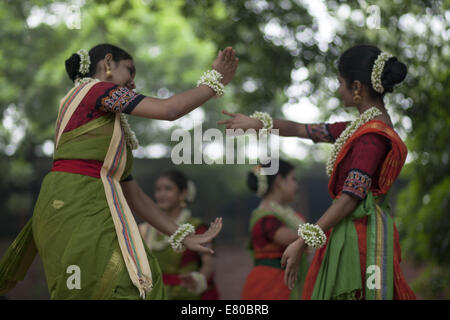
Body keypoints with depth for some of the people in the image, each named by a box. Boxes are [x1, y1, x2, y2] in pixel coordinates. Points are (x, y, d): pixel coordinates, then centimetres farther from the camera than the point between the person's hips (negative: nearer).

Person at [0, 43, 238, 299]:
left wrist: (183, 236, 22)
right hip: (73, 208, -9)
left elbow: (134, 196, 27)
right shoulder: (94, 89, 4)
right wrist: (216, 81, 10)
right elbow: (170, 109, -4)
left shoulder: (115, 130, 30)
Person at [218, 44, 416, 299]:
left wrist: (303, 242, -21)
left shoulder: (373, 135, -16)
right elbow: (302, 130, 22)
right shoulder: (363, 126, 14)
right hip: (351, 230, 9)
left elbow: (350, 198, -21)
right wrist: (258, 123, 20)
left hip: (361, 233, -9)